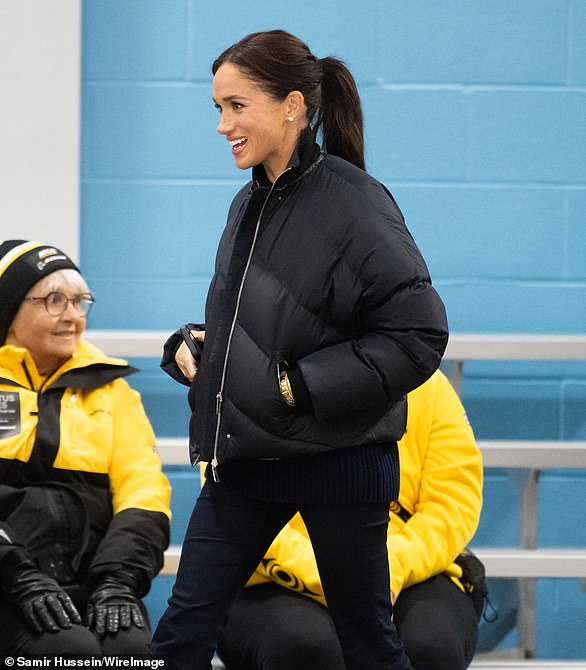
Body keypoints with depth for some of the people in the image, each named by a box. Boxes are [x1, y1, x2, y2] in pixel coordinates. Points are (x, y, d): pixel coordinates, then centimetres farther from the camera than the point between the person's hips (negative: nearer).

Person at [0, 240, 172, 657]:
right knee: (74, 650, -31)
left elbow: (144, 491, 10)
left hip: (89, 581, 3)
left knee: (131, 647, -29)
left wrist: (119, 581, -8)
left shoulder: (108, 388, 20)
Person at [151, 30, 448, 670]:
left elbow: (419, 332, -18)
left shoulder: (353, 202, -14)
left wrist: (304, 384, -19)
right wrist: (192, 343, 3)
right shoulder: (250, 204, 9)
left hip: (339, 459, -7)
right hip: (244, 456, 7)